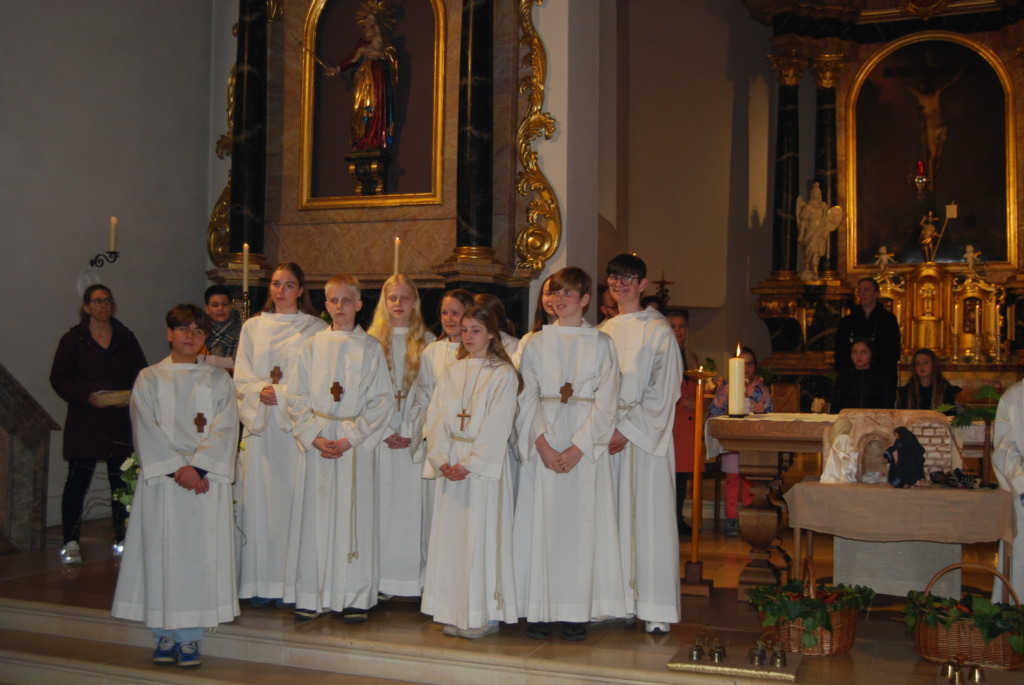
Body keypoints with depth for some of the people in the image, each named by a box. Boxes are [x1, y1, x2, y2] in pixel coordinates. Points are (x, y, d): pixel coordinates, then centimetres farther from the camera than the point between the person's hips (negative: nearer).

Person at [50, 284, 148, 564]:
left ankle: (121, 540, 12)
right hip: (84, 422, -2)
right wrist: (86, 397, -14)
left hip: (121, 421, 2)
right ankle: (71, 542, 3)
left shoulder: (126, 338, 11)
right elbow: (58, 378, 0)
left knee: (121, 480, 2)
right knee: (78, 479, -4)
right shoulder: (73, 339, 4)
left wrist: (131, 395, -7)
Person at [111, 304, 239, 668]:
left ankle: (189, 637, 3)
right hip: (161, 479, 0)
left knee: (200, 554, -3)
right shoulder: (149, 379, 10)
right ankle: (165, 635, 9)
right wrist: (177, 467, -14)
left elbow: (225, 430, 0)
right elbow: (147, 432, -1)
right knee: (160, 553, -1)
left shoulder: (218, 379, 11)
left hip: (207, 479, 0)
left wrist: (197, 467, -14)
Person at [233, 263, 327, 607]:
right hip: (260, 424, 3)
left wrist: (282, 394, -12)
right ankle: (260, 582, 5)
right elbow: (241, 378, 10)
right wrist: (261, 391, -10)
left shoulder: (315, 328, 5)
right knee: (259, 497, 0)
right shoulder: (253, 327, 14)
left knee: (294, 496, -4)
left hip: (296, 423, -2)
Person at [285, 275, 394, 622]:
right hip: (316, 443, 2)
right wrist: (315, 436, -9)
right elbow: (297, 398, 5)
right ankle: (311, 594, 12)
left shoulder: (370, 348, 2)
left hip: (356, 444, -1)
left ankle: (355, 598, 8)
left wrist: (350, 437, -11)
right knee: (315, 517, 3)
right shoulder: (312, 346, 7)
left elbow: (382, 400, -3)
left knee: (354, 516, 0)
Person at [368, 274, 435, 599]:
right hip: (381, 434, 0)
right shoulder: (372, 341, 7)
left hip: (416, 435, 0)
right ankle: (382, 577, 4)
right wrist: (386, 432, -8)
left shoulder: (427, 342, 7)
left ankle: (415, 576, 6)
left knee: (414, 500, 0)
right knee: (383, 499, -1)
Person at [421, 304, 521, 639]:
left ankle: (485, 614, 5)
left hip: (484, 464, -5)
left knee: (481, 535, -4)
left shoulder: (503, 374, -3)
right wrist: (442, 460, -9)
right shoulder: (451, 372, 12)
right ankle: (456, 613, 14)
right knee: (451, 535, 5)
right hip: (450, 464, 5)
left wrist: (469, 463, -16)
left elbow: (497, 426, -11)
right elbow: (436, 416, 5)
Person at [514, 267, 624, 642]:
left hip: (585, 445, -1)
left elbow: (606, 401, -2)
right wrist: (542, 443, -12)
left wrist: (578, 447, -13)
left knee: (581, 523, -2)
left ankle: (576, 612, 6)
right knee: (541, 522, -1)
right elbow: (527, 397, 2)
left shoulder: (602, 344, 5)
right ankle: (539, 610, 6)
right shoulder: (536, 343, 9)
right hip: (543, 444, 1)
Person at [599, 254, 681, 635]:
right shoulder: (603, 331, 14)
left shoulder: (658, 330, -3)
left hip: (644, 436, -5)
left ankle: (656, 607, 3)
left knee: (648, 517, -3)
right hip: (607, 436, 5)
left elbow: (662, 392, -9)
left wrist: (627, 429, -14)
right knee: (613, 517, 6)